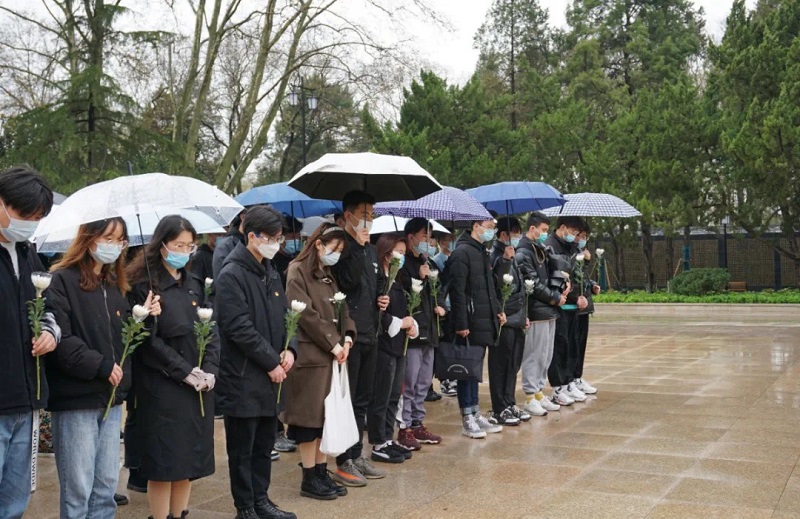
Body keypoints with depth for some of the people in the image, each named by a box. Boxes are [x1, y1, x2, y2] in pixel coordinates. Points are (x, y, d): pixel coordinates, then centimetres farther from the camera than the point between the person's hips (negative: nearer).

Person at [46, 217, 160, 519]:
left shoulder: (115, 285, 16)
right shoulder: (63, 281, -8)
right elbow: (60, 339, -18)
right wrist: (101, 366, -18)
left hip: (111, 397, 7)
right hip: (76, 398, -7)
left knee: (107, 486, 11)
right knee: (78, 489, -1)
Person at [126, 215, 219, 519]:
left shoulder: (195, 283, 13)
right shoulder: (143, 285, -5)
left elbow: (211, 330, 9)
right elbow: (148, 340, -11)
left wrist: (209, 370, -6)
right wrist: (185, 372, -14)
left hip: (199, 384, 6)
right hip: (162, 386, -5)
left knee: (189, 460, 10)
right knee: (163, 462, 1)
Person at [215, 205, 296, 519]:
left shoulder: (270, 272, 12)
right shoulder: (231, 275, -14)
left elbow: (283, 315, 16)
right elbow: (240, 328, -19)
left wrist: (289, 349, -1)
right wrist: (272, 362, -14)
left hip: (269, 376, 8)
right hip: (243, 378, -8)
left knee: (265, 443, 16)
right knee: (242, 448, 4)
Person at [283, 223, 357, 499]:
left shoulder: (328, 274, 17)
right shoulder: (298, 271, -8)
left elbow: (341, 308, 15)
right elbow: (306, 314, -15)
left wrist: (347, 337, -2)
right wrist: (332, 343, -14)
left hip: (332, 354, 8)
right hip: (310, 354, -8)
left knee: (327, 415, 10)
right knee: (310, 415, -1)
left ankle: (321, 473, 18)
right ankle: (309, 479, 8)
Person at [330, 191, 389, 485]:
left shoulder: (371, 251, 16)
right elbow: (347, 281, -24)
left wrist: (381, 300, 7)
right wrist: (358, 246, -22)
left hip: (369, 334, 8)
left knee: (362, 401, 14)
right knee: (346, 400, -2)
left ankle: (357, 456, 24)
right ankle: (344, 463, 7)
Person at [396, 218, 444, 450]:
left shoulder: (427, 263, 17)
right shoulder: (405, 263, -11)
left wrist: (437, 307, 11)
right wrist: (421, 278, -23)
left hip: (429, 329, 9)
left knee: (424, 382, 14)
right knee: (409, 382, -5)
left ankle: (417, 424, 23)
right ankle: (404, 428, 2)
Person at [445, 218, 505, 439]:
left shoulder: (482, 252, 16)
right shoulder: (461, 253, -13)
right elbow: (457, 292, -18)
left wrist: (497, 310, 15)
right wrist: (461, 324, -21)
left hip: (484, 322, 9)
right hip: (470, 324, -9)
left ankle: (476, 414, 22)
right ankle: (468, 420, 6)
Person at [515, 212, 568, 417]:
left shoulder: (542, 251, 16)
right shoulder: (523, 254, -12)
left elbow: (552, 274, 19)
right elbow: (534, 285, -16)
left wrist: (561, 288, -1)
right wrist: (556, 298, -8)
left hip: (549, 310, 9)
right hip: (536, 312, -9)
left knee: (546, 355, 13)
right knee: (533, 355, -4)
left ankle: (539, 393, 21)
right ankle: (530, 397, 3)